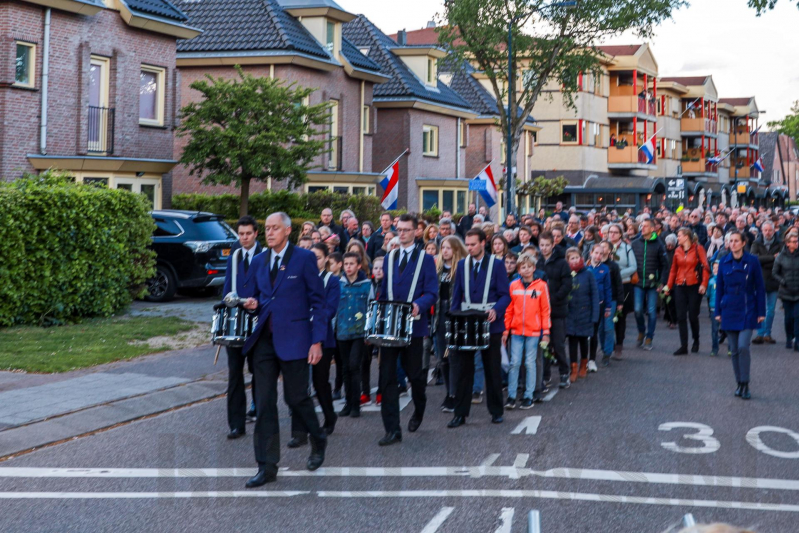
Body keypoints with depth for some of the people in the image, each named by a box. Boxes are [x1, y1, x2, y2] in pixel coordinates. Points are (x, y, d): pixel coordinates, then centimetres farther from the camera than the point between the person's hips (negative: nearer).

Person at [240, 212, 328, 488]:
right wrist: (253, 304, -2)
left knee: (296, 398, 3)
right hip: (264, 339, 5)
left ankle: (318, 440, 32)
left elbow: (318, 300, -4)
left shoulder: (304, 258, -4)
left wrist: (317, 341, -10)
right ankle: (267, 467, 9)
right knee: (264, 404, 2)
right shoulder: (258, 261, 12)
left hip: (293, 339, -5)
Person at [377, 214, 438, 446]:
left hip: (413, 325, -3)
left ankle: (418, 410, 38)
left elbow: (432, 293, -5)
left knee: (414, 374, 7)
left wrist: (418, 305, -24)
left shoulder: (425, 259, 2)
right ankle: (392, 430, -3)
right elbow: (383, 291, 15)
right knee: (387, 376, -5)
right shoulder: (389, 259, 13)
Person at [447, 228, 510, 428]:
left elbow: (505, 295, -5)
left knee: (493, 370, 7)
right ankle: (460, 413, 5)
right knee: (463, 369, 1)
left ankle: (496, 411, 19)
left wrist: (496, 310, -24)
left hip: (490, 324, -2)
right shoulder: (462, 265, 8)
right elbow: (457, 295, 10)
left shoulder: (497, 264, -2)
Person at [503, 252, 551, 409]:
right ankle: (511, 396, 6)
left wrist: (546, 332, -1)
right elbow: (509, 309, 7)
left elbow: (545, 310, 1)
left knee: (530, 363, 4)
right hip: (516, 331, 1)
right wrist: (506, 330, 6)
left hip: (533, 331, -1)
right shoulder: (513, 286, 3)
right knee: (514, 362, 0)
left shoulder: (541, 286, -1)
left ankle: (528, 396, 12)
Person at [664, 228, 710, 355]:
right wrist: (669, 286, 6)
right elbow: (673, 270, 11)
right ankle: (683, 346, 3)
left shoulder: (698, 248, -5)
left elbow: (705, 267, -8)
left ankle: (696, 341, 25)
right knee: (681, 317, 0)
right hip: (680, 286, 4)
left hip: (694, 286, -4)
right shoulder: (678, 250, 8)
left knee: (693, 316, 1)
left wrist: (704, 284, -16)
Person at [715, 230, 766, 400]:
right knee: (734, 350, 7)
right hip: (729, 311, 3)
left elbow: (760, 287, -2)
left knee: (743, 346, -14)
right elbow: (719, 287, 7)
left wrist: (761, 312, -4)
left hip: (747, 311, -3)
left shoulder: (752, 261, -5)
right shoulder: (724, 262, 2)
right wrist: (718, 311, 5)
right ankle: (739, 383, 19)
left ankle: (745, 384, -3)